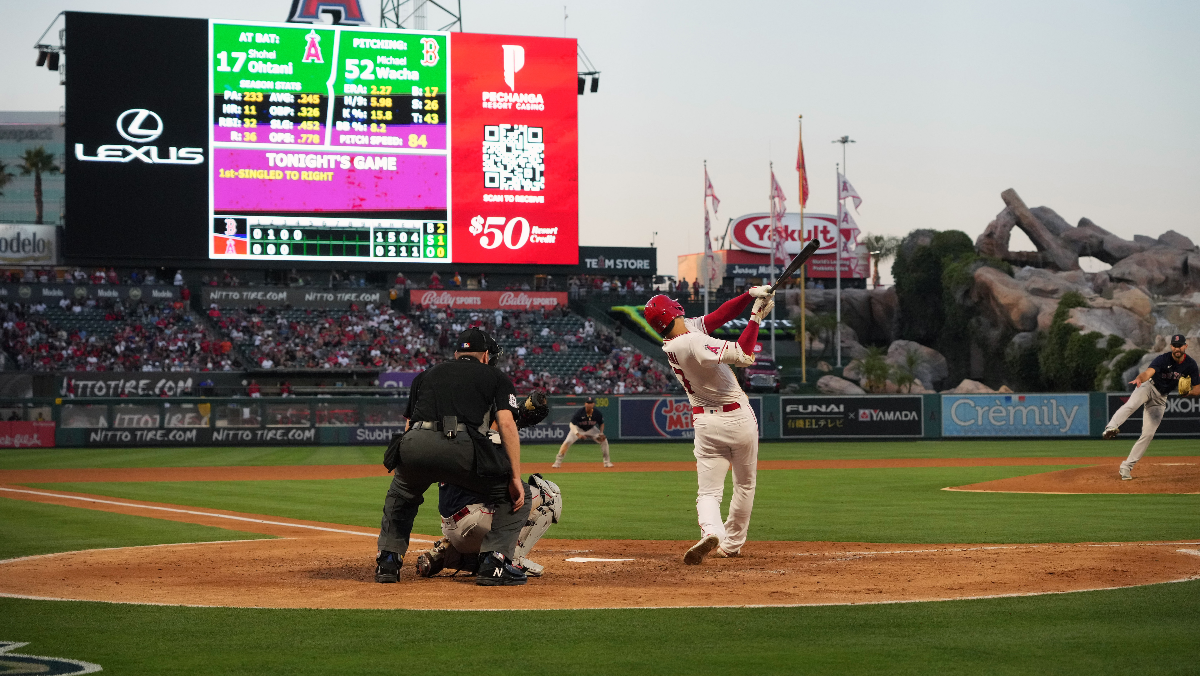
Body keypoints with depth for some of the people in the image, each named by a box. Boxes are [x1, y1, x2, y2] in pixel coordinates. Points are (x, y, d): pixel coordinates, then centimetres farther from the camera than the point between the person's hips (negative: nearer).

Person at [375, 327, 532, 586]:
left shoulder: (425, 375, 34)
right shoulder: (496, 377, 23)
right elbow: (506, 424, 6)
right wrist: (515, 478, 1)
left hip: (414, 446, 4)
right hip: (461, 447, -4)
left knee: (401, 495, 37)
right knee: (517, 497, 16)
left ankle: (388, 560, 24)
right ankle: (493, 563, 0)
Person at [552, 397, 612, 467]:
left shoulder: (597, 414, -21)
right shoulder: (579, 413, -31)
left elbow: (601, 424, -3)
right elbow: (572, 424, -29)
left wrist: (601, 433, -20)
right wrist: (578, 434, -44)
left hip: (591, 430, 3)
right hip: (578, 429, -3)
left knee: (604, 440, -12)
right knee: (567, 442, -21)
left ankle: (607, 461, 1)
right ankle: (558, 461, -10)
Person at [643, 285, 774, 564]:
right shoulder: (692, 343, -24)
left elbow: (718, 316, 2)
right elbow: (744, 356, -29)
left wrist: (751, 295, -7)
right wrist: (756, 317, -21)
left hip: (706, 424, 5)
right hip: (739, 418, -5)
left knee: (708, 491, 0)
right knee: (744, 486, 17)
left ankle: (711, 533, -28)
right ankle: (731, 544, 23)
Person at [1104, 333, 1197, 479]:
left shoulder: (1190, 365, -7)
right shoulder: (1163, 359, -20)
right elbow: (1148, 372, -39)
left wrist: (1189, 392, -24)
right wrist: (1139, 379, -63)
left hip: (1160, 398, 3)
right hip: (1149, 387, -3)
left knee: (1148, 433, -6)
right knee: (1132, 405, -38)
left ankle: (1126, 467, -2)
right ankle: (1110, 427, -58)